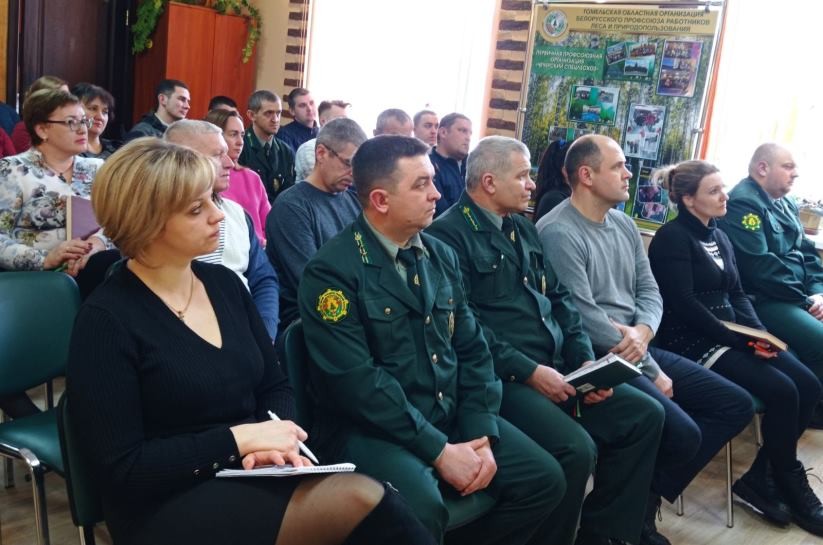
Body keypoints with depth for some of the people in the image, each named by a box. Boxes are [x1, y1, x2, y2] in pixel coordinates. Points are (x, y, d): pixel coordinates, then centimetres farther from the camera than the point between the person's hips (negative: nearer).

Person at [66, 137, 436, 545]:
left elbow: (275, 386, 11)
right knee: (361, 501, -28)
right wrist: (238, 439, -18)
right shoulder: (106, 321, -12)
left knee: (365, 496, -25)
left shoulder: (224, 283, 6)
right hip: (169, 507, -5)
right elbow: (122, 468, -13)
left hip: (252, 479, 6)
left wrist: (274, 442, -11)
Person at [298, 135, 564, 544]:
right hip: (372, 428, -6)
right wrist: (438, 450, -20)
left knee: (544, 479, -1)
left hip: (452, 415, 7)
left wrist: (480, 434, -6)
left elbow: (472, 349, 7)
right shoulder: (332, 270, -14)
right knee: (420, 507, -32)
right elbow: (355, 380, -21)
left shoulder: (441, 256, 8)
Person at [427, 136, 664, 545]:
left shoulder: (524, 228, 18)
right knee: (576, 449, -26)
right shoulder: (450, 233, -9)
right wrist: (530, 371, -18)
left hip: (558, 368, 9)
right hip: (503, 377, -9)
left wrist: (586, 361, 2)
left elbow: (559, 299, 16)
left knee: (645, 415, 1)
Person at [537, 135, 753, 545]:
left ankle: (647, 496, 11)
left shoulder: (623, 224, 12)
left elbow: (649, 290, 11)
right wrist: (653, 372, -13)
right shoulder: (558, 232, -15)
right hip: (598, 357, -9)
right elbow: (585, 318, -19)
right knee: (683, 433, -24)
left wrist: (643, 332, -14)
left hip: (637, 347, 9)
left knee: (737, 405, 6)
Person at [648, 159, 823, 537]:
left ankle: (760, 477, 1)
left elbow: (737, 294, 15)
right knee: (781, 391, -20)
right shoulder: (673, 237, -10)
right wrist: (739, 339, -17)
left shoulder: (719, 237, 17)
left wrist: (758, 332, -4)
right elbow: (684, 304, -17)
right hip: (691, 340, -9)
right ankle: (791, 486, 1)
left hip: (728, 335, 9)